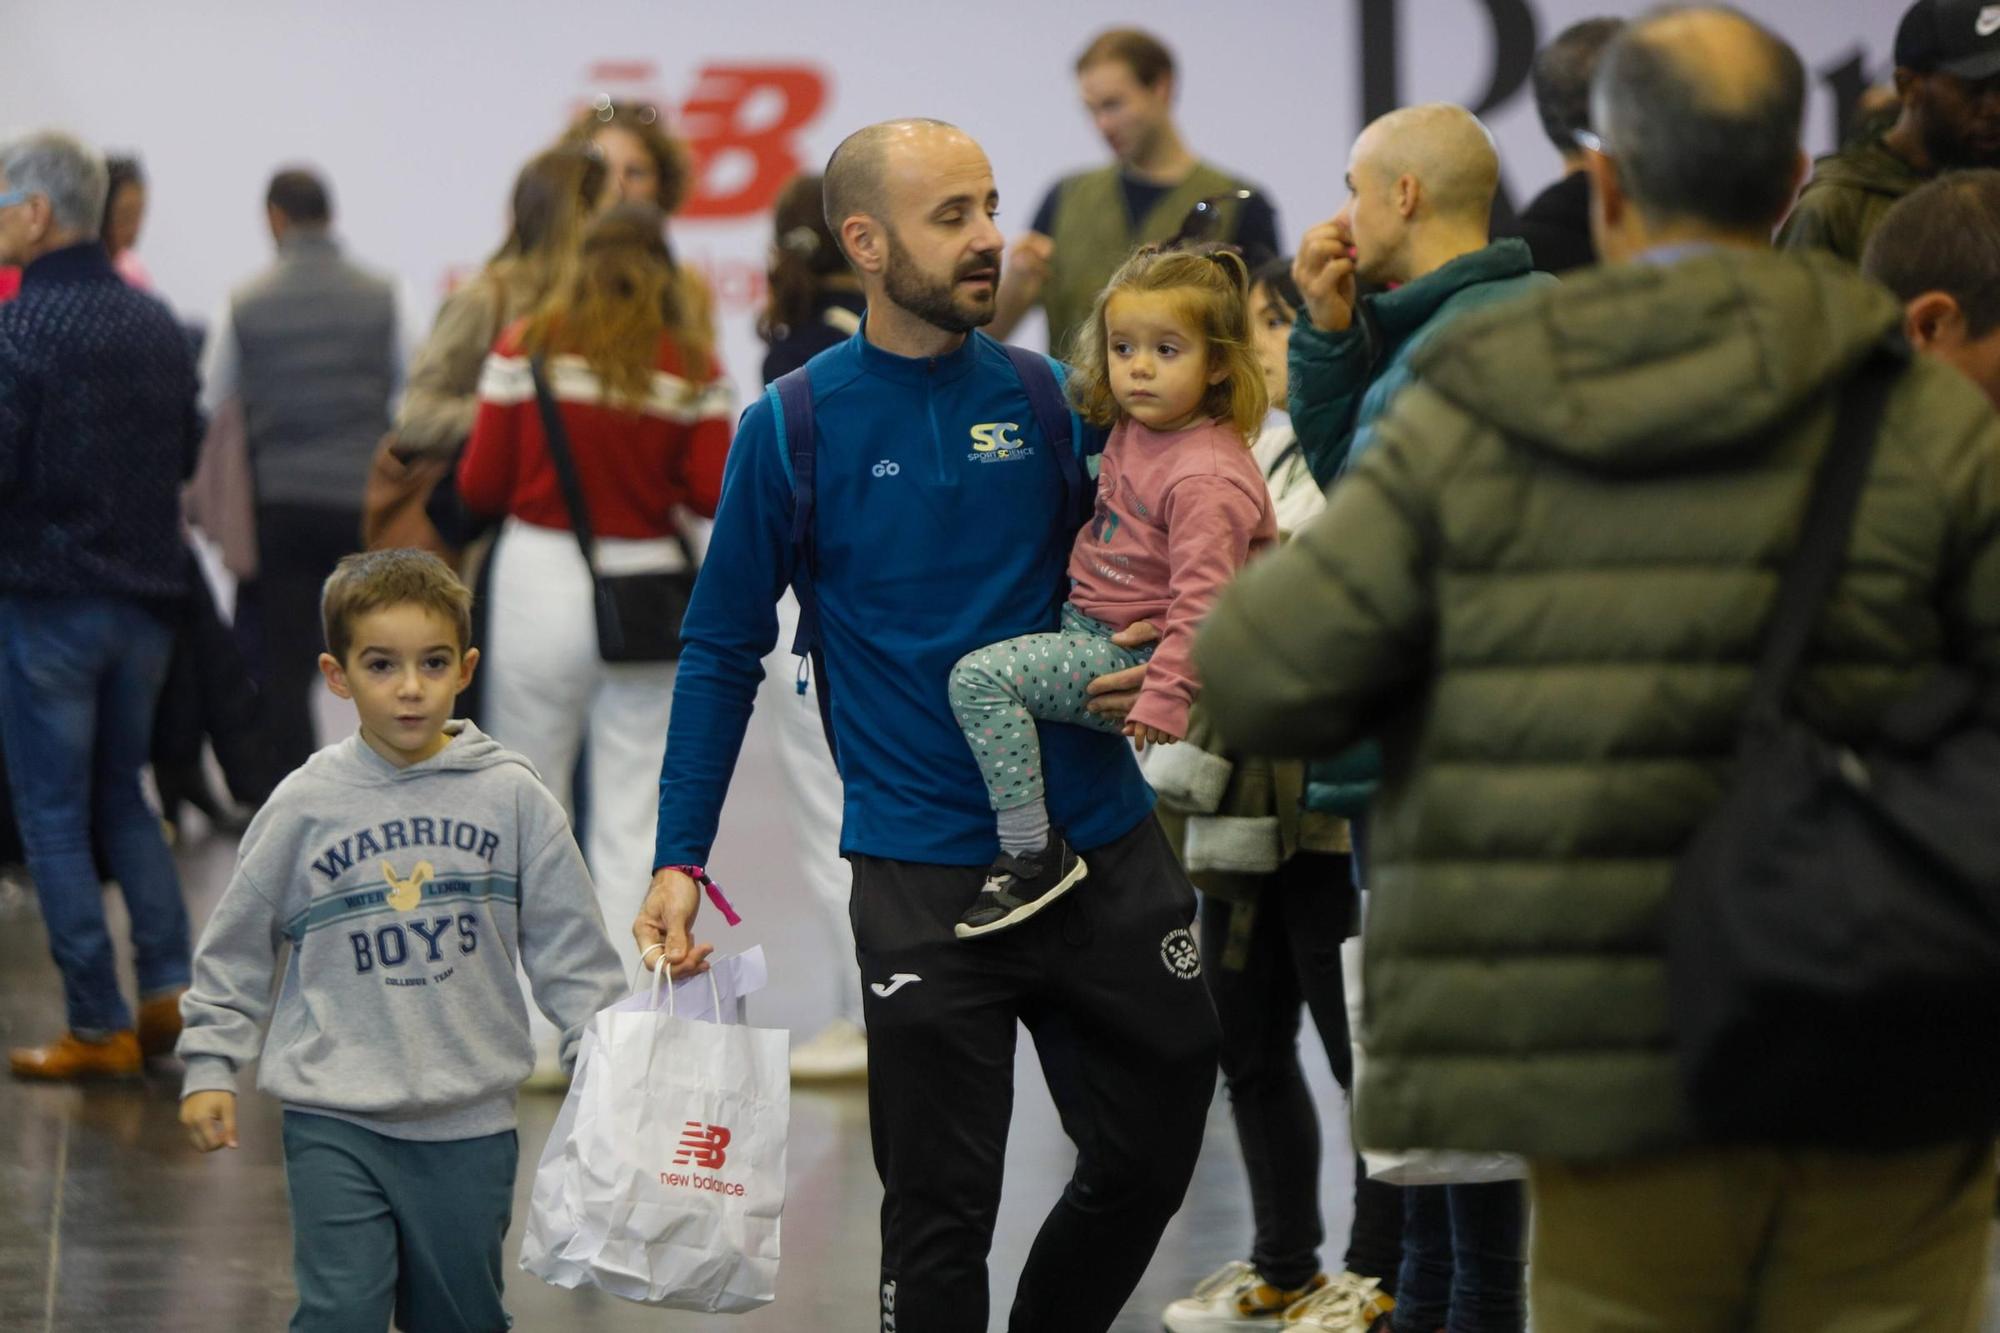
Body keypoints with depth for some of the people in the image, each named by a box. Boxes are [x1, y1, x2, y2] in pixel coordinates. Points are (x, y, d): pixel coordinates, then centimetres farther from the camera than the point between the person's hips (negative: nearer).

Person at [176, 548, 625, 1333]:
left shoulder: (512, 797, 0)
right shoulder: (306, 806, -3)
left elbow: (569, 946, 5)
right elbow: (235, 949, 7)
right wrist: (208, 1068, 4)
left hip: (470, 1125, 1)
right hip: (335, 1125, -1)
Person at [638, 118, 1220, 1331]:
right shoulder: (793, 429, -3)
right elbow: (724, 654, 2)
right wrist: (678, 860, -4)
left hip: (1106, 850, 3)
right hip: (925, 877, -3)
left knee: (1151, 1159, 12)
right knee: (942, 1214, 1)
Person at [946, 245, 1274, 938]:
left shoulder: (1206, 478, -24)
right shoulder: (1136, 428, 5)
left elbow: (1200, 600, -30)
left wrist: (1164, 697, -33)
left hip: (1133, 657, -10)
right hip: (1091, 627, 10)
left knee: (981, 676, -23)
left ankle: (1034, 853, -20)